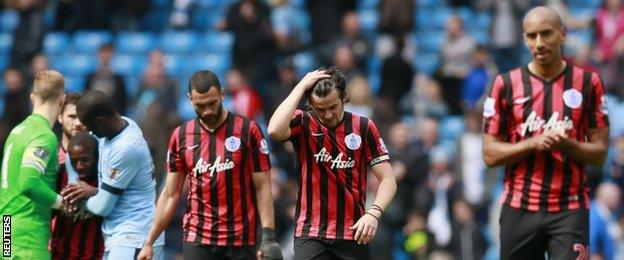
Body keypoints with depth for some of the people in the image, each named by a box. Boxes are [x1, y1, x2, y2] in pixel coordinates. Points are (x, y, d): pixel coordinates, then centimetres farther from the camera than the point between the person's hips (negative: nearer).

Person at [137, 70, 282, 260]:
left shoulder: (247, 131, -1)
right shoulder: (181, 136, 6)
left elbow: (262, 188, -2)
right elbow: (170, 195, 10)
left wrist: (268, 237, -11)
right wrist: (149, 242, 7)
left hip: (240, 241, -1)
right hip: (196, 239, 1)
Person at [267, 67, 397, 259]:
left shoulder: (364, 127, 2)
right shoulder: (303, 124, -1)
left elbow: (387, 180, 1)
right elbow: (275, 130, -24)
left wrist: (374, 213, -18)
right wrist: (302, 86, -17)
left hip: (353, 236, 2)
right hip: (311, 235, -1)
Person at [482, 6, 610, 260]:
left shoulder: (588, 83, 4)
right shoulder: (505, 84, 3)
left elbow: (600, 152, 3)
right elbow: (490, 154, 1)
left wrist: (567, 145, -17)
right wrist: (533, 143, -15)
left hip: (570, 210, -1)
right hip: (519, 209, 1)